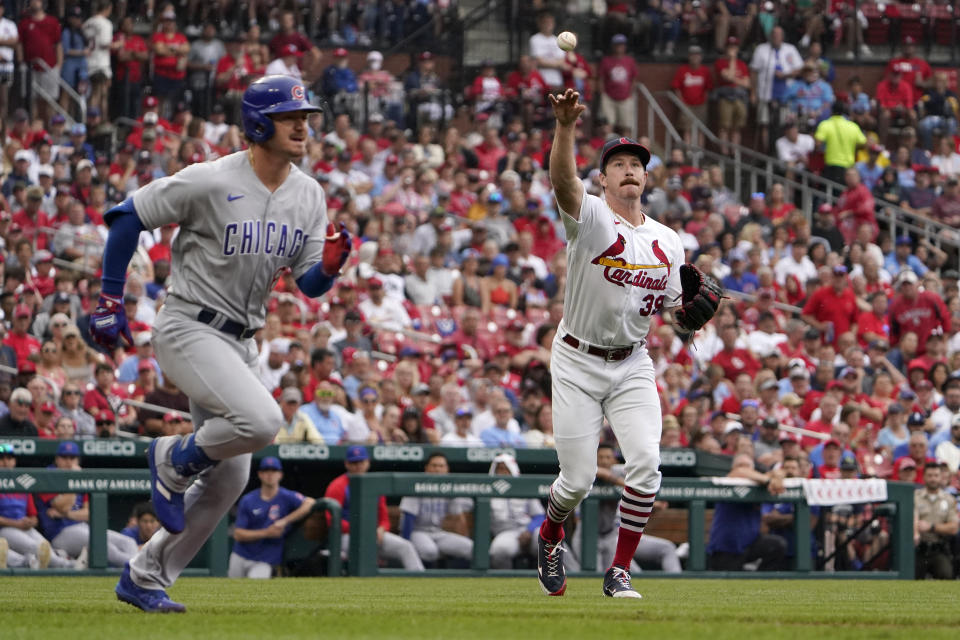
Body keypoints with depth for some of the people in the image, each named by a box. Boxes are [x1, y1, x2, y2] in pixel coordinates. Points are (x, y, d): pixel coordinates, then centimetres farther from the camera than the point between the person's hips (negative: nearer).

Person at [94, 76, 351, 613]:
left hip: (242, 342, 8)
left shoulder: (310, 196, 3)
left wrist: (331, 265, -21)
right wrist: (110, 300, -7)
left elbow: (310, 286, 3)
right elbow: (128, 215, -9)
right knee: (261, 421, -29)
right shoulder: (210, 182, -17)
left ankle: (145, 577, 20)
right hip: (189, 330, -8)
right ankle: (174, 460, -1)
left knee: (230, 479, 7)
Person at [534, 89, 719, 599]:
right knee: (578, 479, -2)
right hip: (578, 364, -3)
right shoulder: (591, 218, -10)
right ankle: (550, 535, 33)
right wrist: (565, 126, -49)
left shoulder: (667, 241, 6)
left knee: (645, 461, -16)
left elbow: (672, 309, 12)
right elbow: (562, 179, -31)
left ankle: (619, 572, -4)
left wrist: (691, 312, -13)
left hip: (632, 365, 3)